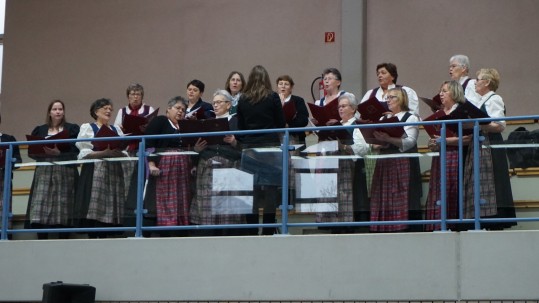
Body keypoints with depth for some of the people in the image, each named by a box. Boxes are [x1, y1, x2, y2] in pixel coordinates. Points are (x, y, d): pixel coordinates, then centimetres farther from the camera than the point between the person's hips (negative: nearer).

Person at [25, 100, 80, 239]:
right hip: (43, 172, 2)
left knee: (63, 211, -6)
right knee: (40, 211, -7)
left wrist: (59, 152, -18)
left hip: (65, 171, -2)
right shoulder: (39, 130, 16)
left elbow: (76, 150, -4)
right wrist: (43, 152, -9)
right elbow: (31, 151, 12)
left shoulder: (72, 129, 8)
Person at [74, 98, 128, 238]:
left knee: (110, 209, -1)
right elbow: (84, 153, -4)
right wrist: (104, 153, -16)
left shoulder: (116, 129, 19)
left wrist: (118, 153, -9)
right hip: (94, 172, -4)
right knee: (93, 210, -13)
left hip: (114, 172, 4)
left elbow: (124, 153, 14)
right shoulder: (87, 128, 7)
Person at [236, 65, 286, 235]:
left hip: (249, 149, 3)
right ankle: (268, 232, -4)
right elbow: (281, 123, 3)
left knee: (251, 192, 4)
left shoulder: (243, 100, 5)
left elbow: (240, 127, 10)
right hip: (270, 146, -2)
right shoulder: (272, 97, -2)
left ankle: (252, 232, 4)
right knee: (270, 191, 0)